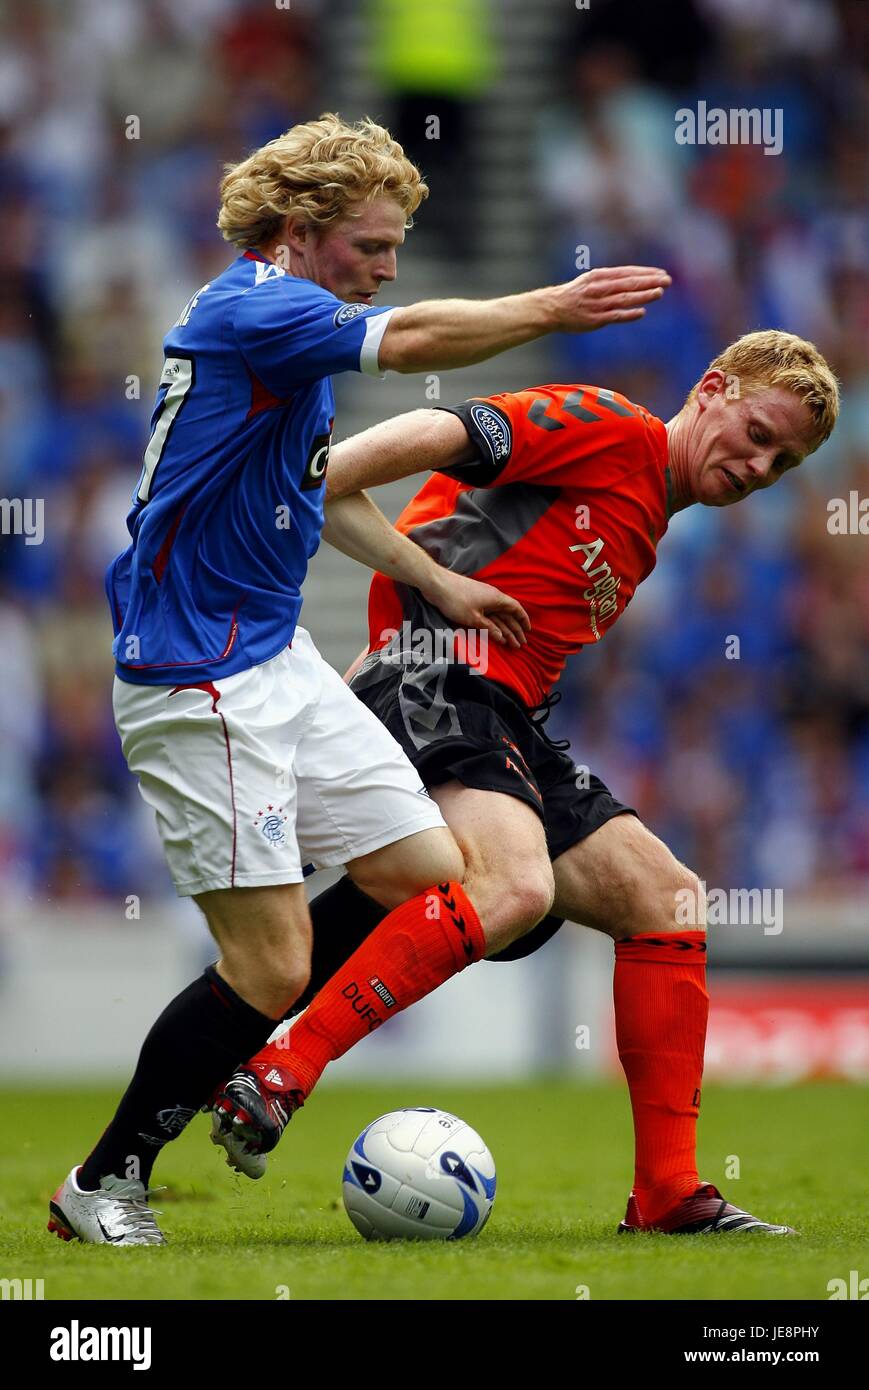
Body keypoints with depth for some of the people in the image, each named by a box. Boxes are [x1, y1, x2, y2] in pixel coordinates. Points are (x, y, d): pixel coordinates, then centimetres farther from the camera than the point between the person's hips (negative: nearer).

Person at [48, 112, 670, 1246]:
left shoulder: (283, 326, 16)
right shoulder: (249, 308, -16)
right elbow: (412, 341, -33)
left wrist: (438, 581, 30)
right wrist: (552, 308, -33)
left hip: (279, 658, 10)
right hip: (200, 682, -10)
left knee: (430, 876, 5)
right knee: (272, 963, -10)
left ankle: (260, 1067, 17)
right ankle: (104, 1187, 3)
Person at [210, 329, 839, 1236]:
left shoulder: (644, 538, 27)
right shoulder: (614, 431, -1)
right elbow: (436, 436, -13)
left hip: (504, 727, 10)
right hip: (431, 683, -10)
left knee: (666, 899, 6)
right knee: (513, 883, -33)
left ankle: (668, 1195, 5)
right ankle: (275, 1079, -34)